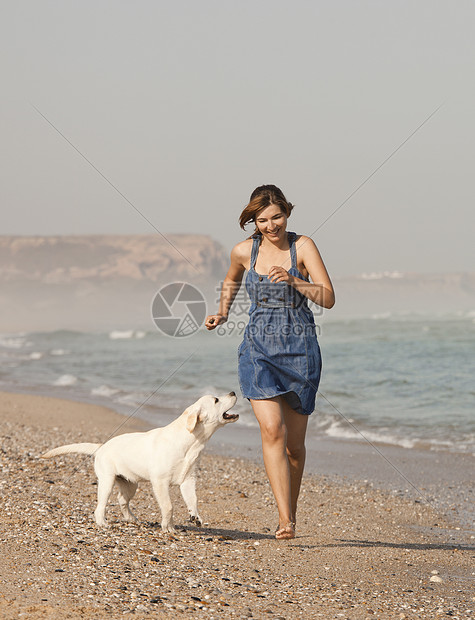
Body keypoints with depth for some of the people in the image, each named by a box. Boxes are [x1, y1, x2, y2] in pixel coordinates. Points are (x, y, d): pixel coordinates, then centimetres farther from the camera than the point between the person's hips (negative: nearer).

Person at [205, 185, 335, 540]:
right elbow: (232, 280, 26)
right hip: (259, 349, 1)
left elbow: (328, 298, -12)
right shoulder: (244, 251, 2)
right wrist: (222, 314, 13)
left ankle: (290, 511, 29)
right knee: (272, 430, -18)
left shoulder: (303, 246, -5)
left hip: (300, 350, 0)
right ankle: (286, 520, -22)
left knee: (294, 442, 7)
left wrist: (293, 280, -24)